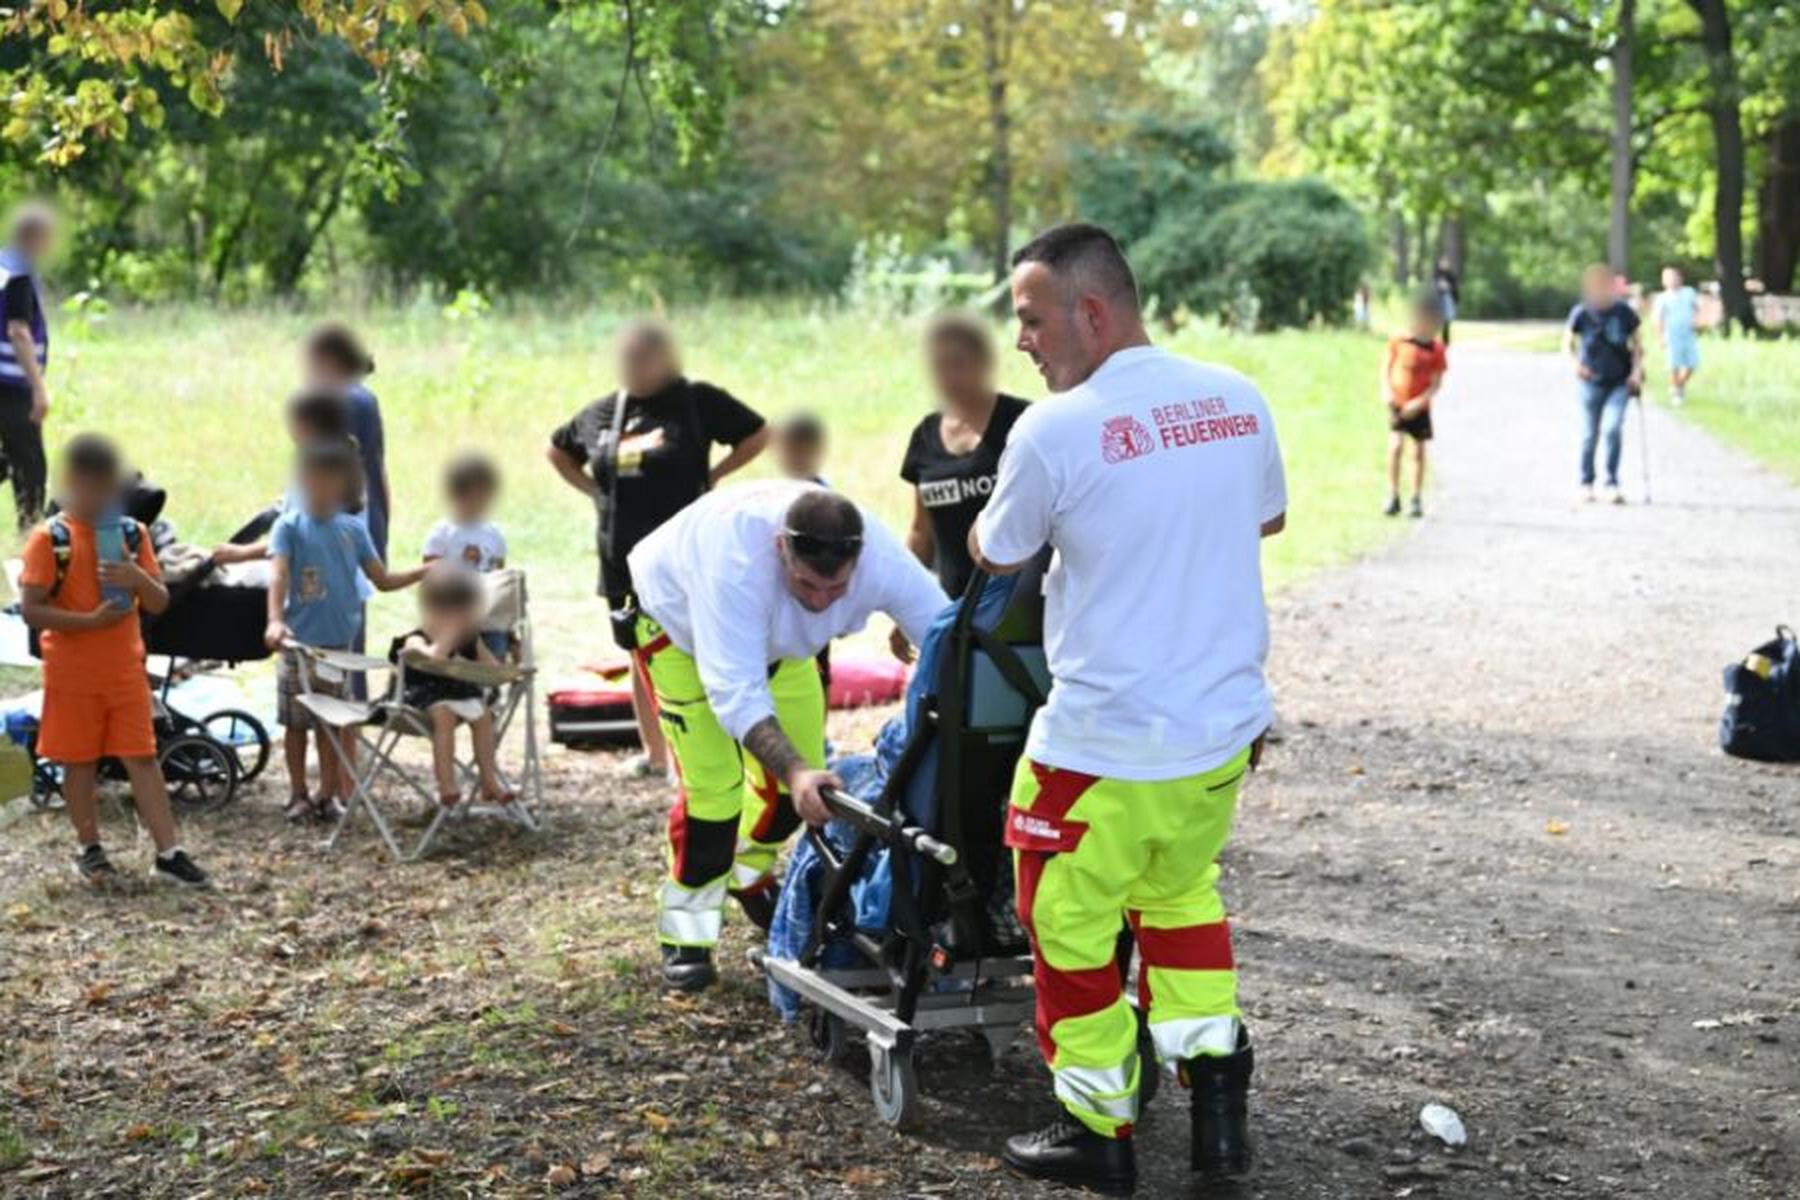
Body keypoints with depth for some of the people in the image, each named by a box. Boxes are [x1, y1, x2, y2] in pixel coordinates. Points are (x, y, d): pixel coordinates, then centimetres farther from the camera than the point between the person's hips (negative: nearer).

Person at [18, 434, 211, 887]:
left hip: (126, 668, 3)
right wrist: (90, 620, -21)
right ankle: (90, 849, 22)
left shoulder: (132, 533, 3)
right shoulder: (50, 538, -9)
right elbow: (30, 610, -13)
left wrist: (138, 578, -17)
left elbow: (160, 603, 4)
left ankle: (168, 853, 3)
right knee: (79, 761, 8)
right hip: (72, 672, -3)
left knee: (142, 757, 2)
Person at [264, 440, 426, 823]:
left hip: (339, 643, 3)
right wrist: (275, 620, -36)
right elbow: (278, 575, -20)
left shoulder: (353, 528, 6)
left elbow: (383, 580, 10)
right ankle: (298, 794, 19)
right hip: (299, 644, -3)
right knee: (296, 721, 6)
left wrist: (425, 572, -3)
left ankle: (328, 794, 19)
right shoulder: (289, 526, -6)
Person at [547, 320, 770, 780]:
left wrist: (710, 475, -3)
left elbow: (758, 435, 1)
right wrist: (595, 491, 12)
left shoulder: (698, 401, -4)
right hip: (624, 557, 5)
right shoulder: (601, 412, 9)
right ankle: (654, 753, 24)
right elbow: (557, 451, 26)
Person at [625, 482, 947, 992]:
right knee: (712, 783, -14)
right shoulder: (736, 561, -48)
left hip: (776, 637, 5)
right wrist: (795, 772, -61)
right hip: (678, 621, -5)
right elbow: (737, 692, -49)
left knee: (798, 770, 6)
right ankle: (685, 936, 3)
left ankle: (749, 873, 35)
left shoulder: (881, 558, -35)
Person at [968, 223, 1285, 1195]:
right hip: (1224, 725, 6)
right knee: (1183, 895, 27)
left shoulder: (1054, 430, -19)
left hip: (1103, 743, -6)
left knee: (1072, 932, 14)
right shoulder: (1238, 400, -2)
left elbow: (993, 556, -1)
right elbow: (1268, 518, 17)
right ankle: (1216, 1099, 25)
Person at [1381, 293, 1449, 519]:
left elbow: (1436, 383, -6)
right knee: (1396, 445, -16)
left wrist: (1419, 402, -19)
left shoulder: (1436, 349, -7)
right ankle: (1393, 497, -7)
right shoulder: (1398, 341, -5)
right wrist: (1386, 391, -12)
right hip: (1397, 405, -1)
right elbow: (1386, 367, 4)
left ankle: (1417, 499, 21)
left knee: (1418, 451, 8)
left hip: (1419, 408, 1)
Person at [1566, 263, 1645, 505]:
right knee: (1590, 435, 7)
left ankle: (1612, 483, -5)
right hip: (1592, 383, 1)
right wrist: (1575, 363, -14)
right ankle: (1586, 483, 27)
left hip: (1620, 383, 0)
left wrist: (1637, 371, -8)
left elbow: (1637, 344, 4)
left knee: (1613, 428, -16)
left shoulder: (1624, 312, -7)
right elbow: (1568, 342, 3)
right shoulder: (1581, 313, -8)